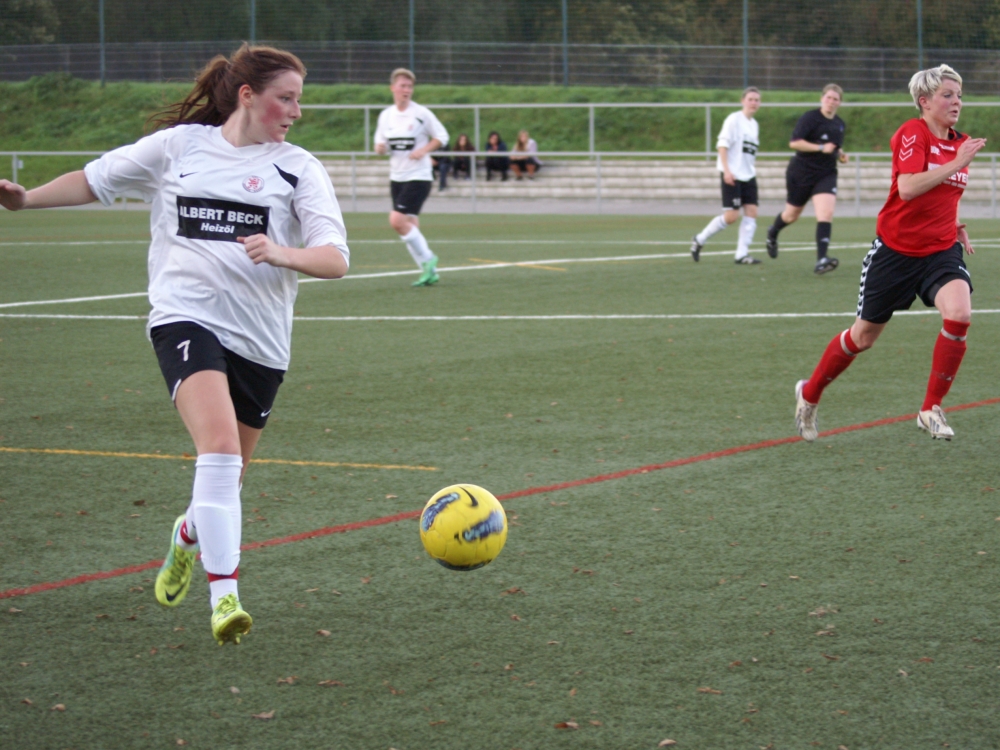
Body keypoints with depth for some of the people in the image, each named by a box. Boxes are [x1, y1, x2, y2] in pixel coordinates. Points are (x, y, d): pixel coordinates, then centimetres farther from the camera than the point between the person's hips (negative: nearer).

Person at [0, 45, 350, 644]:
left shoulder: (298, 168, 4)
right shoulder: (178, 145, 7)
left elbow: (335, 260, -5)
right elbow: (96, 180, 20)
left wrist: (282, 253, -25)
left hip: (261, 340, 2)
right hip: (187, 318, -2)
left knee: (225, 480, 13)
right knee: (220, 446, -27)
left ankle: (190, 535, 50)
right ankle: (224, 596, -29)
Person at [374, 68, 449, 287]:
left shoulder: (421, 113, -8)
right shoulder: (386, 115, 7)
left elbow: (442, 137, -2)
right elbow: (380, 141, 15)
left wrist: (423, 150, -16)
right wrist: (379, 147, -8)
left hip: (418, 176, -6)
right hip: (397, 176, 6)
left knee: (397, 220, -18)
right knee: (410, 227, 5)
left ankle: (427, 259, -3)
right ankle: (429, 271, 13)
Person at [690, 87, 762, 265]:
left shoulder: (754, 125, 15)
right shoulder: (734, 119, -8)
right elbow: (722, 144, -13)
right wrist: (726, 170, -20)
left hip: (748, 176, 7)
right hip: (732, 175, -7)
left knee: (751, 212, -5)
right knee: (732, 215, -11)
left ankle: (742, 254, -4)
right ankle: (699, 240, 8)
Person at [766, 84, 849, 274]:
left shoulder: (840, 125, 9)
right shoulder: (810, 118, -13)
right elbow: (794, 143, -23)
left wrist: (841, 155, 6)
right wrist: (821, 148, -27)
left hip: (826, 175, 4)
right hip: (801, 173, -4)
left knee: (826, 214, -18)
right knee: (791, 216, 14)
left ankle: (821, 260, -25)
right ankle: (772, 233, 49)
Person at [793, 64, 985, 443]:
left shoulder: (959, 143, 7)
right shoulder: (912, 133, -14)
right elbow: (908, 188, -30)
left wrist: (954, 225, 8)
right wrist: (956, 164, -33)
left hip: (940, 249, 5)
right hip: (896, 248, -5)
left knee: (959, 313, -24)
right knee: (864, 335, 9)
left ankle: (931, 410, -9)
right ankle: (809, 394, 35)